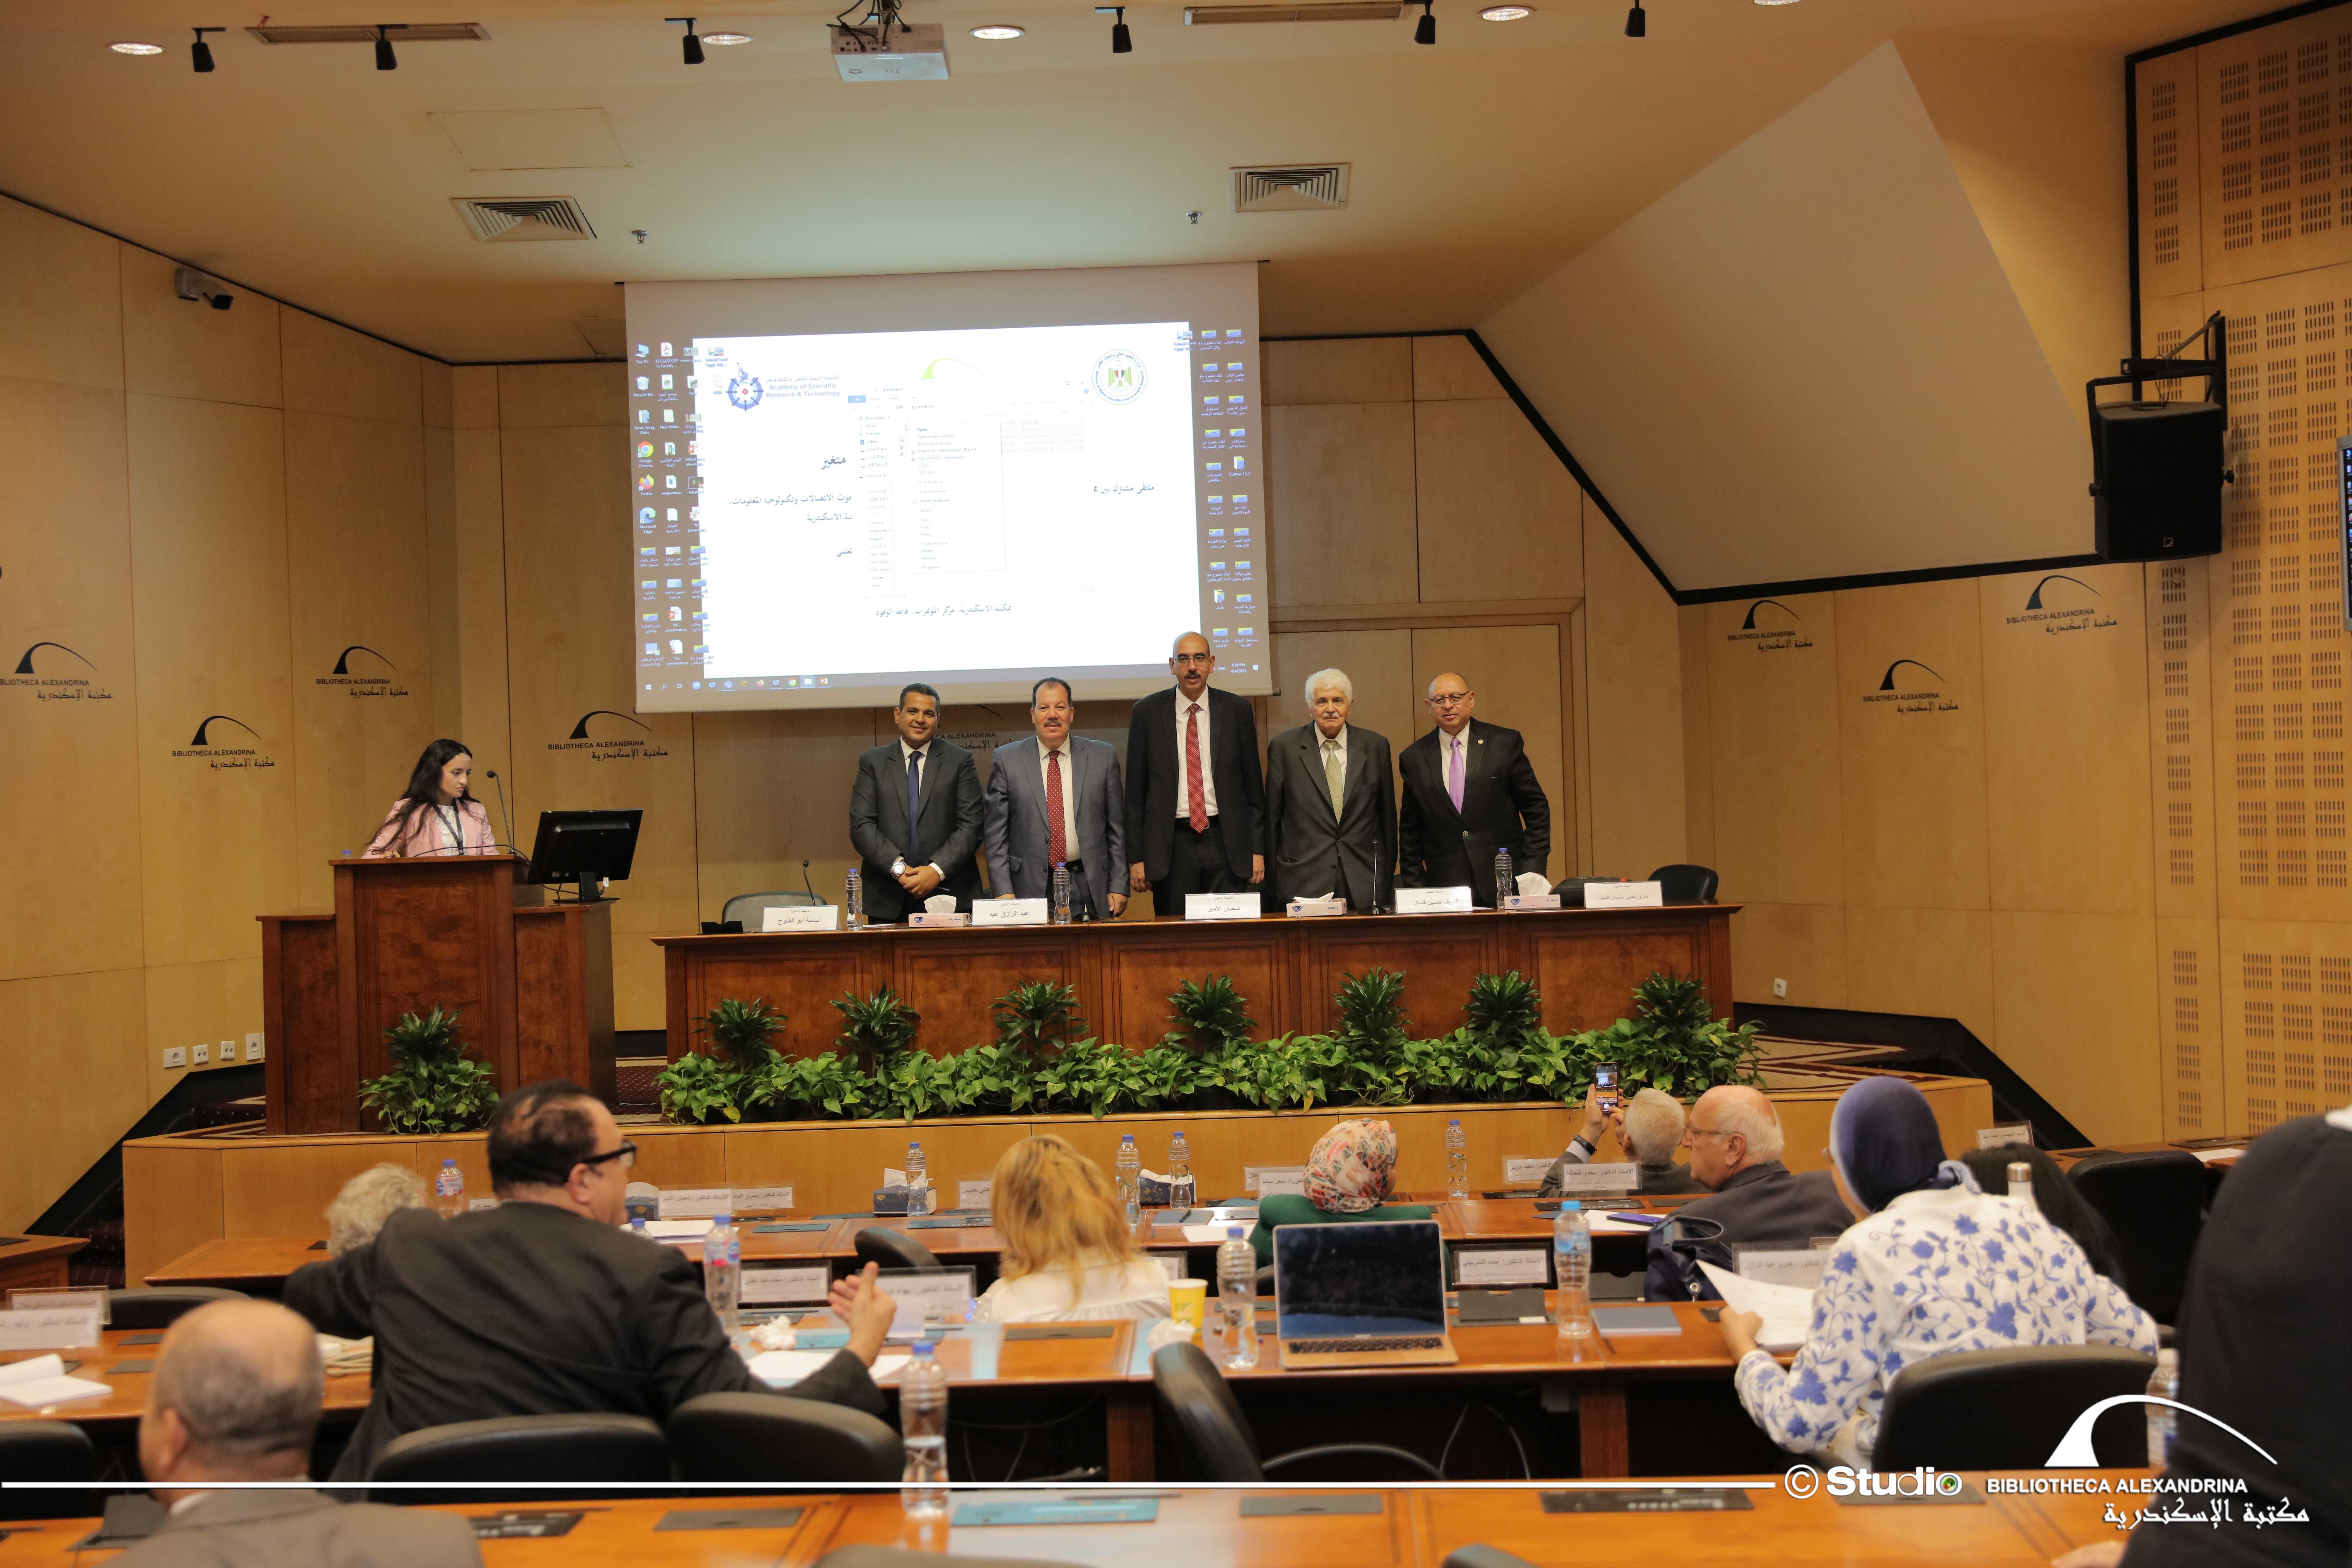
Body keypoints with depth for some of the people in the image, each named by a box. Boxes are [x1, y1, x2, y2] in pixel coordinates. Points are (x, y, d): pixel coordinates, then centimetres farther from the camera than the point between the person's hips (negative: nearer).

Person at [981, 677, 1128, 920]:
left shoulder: (1103, 757, 7)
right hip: (1030, 889, -1)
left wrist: (1119, 887, 1)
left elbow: (1117, 829, 7)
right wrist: (1004, 891, -6)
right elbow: (995, 833, 2)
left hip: (1089, 890, 1)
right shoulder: (1008, 760, 4)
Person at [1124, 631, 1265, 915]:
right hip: (1172, 847, 0)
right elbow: (1135, 791, 4)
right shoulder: (1147, 713, 3)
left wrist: (1257, 849, 3)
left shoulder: (1237, 710, 5)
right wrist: (1136, 857, -1)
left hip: (1226, 842, 1)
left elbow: (1253, 784, 8)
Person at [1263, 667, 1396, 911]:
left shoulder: (1376, 747, 6)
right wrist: (1271, 878, 5)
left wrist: (1387, 878, 11)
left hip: (1364, 882, 2)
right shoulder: (1285, 747, 2)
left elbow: (1388, 816, 11)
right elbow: (1272, 815, 5)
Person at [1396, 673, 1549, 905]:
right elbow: (1410, 832, 12)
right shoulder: (1414, 758, 7)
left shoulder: (1505, 743, 3)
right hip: (1444, 890, 1)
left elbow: (1537, 810, 5)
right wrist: (1416, 892, 5)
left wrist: (1532, 872, -3)